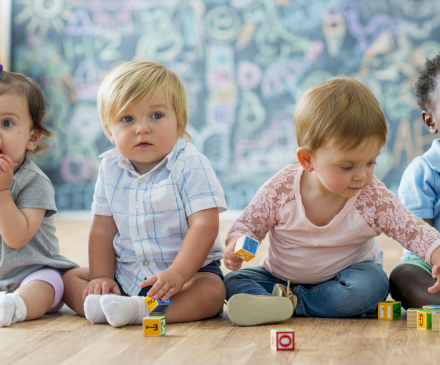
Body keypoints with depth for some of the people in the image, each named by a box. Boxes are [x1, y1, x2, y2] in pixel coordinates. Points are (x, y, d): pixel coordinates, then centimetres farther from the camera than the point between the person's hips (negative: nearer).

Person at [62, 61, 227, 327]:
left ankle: (138, 310, -44)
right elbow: (103, 229, 7)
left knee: (211, 290, -34)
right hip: (125, 275, 5)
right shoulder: (110, 170, 3)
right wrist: (101, 277, -6)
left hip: (190, 270, -5)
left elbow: (205, 225, -21)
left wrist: (177, 274, -32)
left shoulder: (190, 166, -14)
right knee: (69, 279, -6)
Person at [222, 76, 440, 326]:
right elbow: (249, 224, -6)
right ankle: (275, 306, -46)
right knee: (235, 281, -18)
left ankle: (290, 303, -25)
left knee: (373, 283, -31)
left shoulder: (374, 198, -19)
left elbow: (414, 230, -19)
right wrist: (237, 244, -29)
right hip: (282, 276, 1)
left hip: (342, 280, -1)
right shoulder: (281, 189, -19)